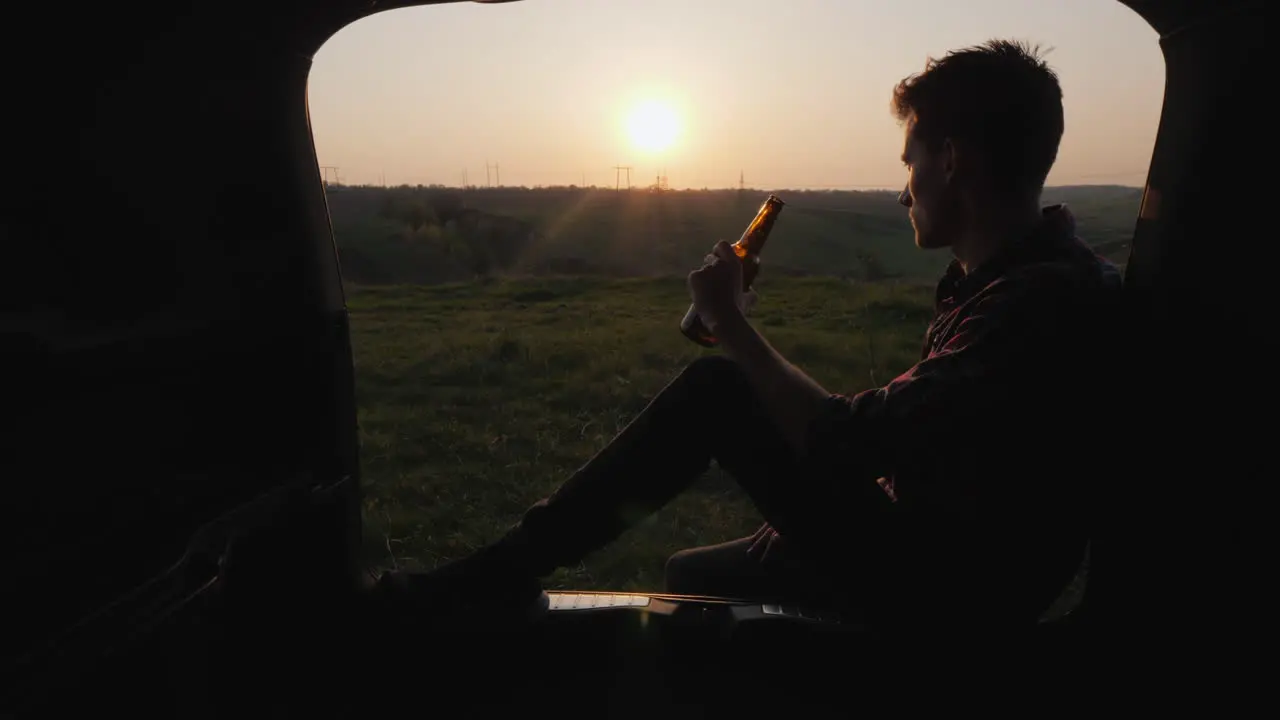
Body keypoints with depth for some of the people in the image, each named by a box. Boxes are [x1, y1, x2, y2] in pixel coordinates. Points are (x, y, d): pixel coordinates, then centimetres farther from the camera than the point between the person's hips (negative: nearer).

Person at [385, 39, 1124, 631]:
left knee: (716, 392, -14)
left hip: (949, 589, -9)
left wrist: (733, 324, -13)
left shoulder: (1044, 301, -23)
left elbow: (846, 444, -23)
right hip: (923, 544, 9)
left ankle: (507, 568, -7)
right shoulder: (1016, 276, 7)